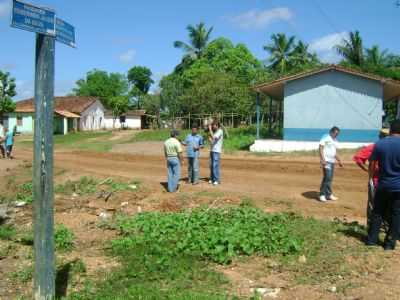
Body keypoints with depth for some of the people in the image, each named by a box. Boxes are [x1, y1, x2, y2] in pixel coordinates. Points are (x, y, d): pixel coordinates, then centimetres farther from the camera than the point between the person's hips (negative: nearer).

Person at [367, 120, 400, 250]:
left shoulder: (379, 144, -3)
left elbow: (372, 164, 3)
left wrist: (371, 177, 17)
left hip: (383, 185, 2)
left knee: (377, 213, 13)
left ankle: (371, 239, 16)